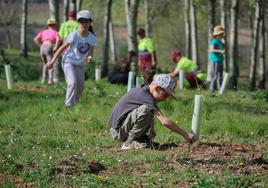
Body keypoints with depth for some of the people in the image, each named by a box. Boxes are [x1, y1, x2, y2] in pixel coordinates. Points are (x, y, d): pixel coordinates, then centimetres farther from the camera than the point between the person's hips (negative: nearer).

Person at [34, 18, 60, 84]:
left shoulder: (43, 32, 24)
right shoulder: (55, 32, 12)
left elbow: (36, 39, 10)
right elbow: (58, 39, -11)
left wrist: (41, 46, 13)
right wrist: (55, 47, -5)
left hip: (42, 48, 5)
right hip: (49, 49, -5)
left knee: (45, 64, 23)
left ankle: (43, 79, 12)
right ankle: (51, 79, -27)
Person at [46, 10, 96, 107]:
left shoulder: (92, 38, -8)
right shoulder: (74, 35, -21)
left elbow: (90, 52, 1)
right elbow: (63, 48, -13)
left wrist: (89, 57, -26)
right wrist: (52, 61, -13)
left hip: (79, 65, 6)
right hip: (68, 62, -6)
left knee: (80, 87, 10)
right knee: (73, 83, -24)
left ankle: (75, 103, 32)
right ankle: (69, 105, -23)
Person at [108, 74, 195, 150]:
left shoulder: (141, 91, 9)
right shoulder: (145, 96, -20)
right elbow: (164, 121, -24)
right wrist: (185, 134, -20)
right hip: (118, 130, -9)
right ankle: (129, 143, -17)